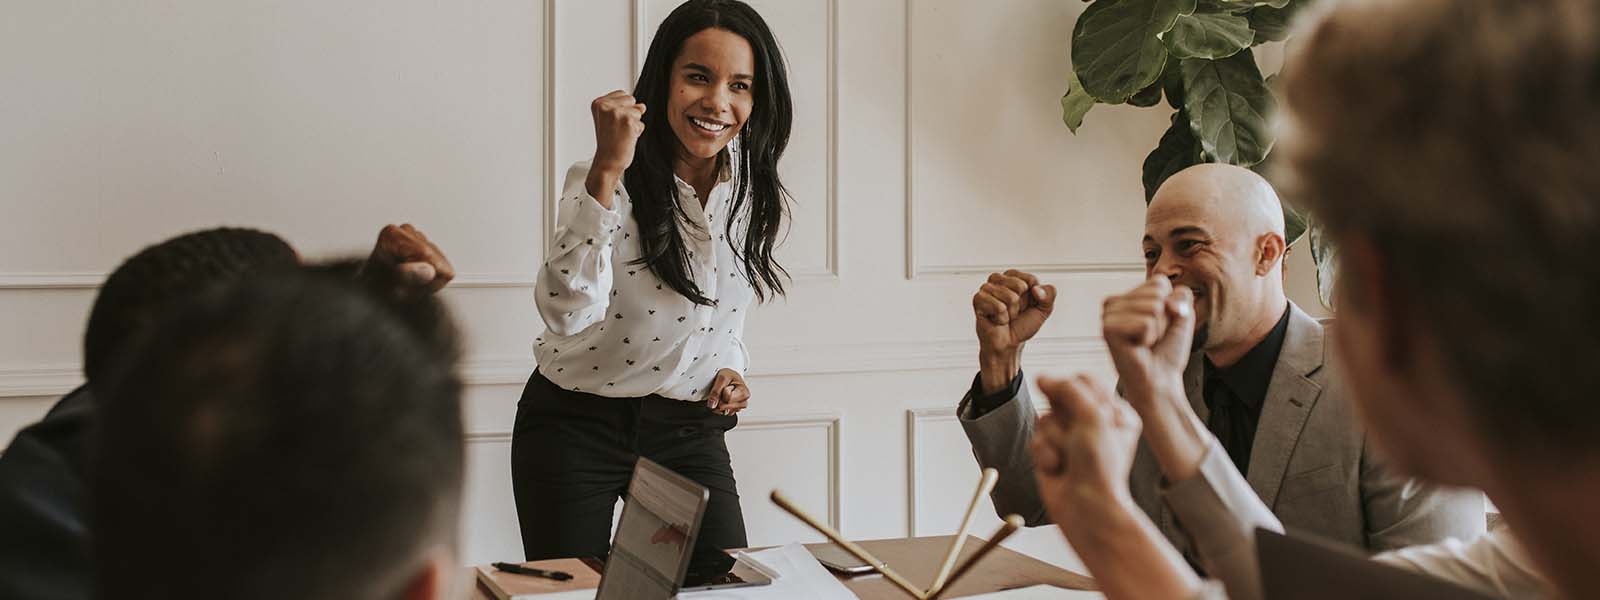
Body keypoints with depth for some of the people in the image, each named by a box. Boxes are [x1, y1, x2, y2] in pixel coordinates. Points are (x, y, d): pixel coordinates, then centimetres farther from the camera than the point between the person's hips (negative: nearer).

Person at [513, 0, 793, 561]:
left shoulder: (753, 192, -2)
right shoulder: (604, 181, -19)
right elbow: (567, 314, -36)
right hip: (576, 429, -4)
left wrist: (730, 369, -2)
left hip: (688, 432, 4)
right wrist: (607, 171, -40)